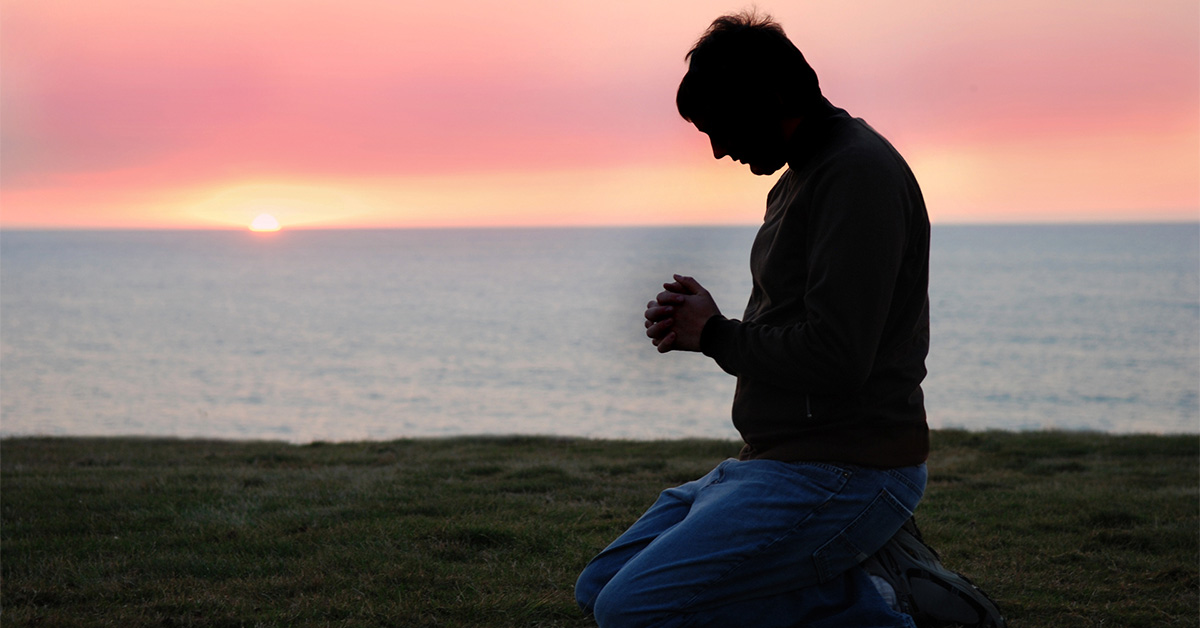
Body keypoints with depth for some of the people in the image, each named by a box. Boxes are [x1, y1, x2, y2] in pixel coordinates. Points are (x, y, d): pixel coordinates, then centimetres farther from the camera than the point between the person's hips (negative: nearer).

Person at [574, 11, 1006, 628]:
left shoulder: (859, 172, -16)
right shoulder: (798, 178, 17)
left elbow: (837, 357, -25)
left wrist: (716, 334, -8)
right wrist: (692, 321, 2)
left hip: (843, 477, -11)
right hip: (776, 462, 11)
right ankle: (861, 579, 5)